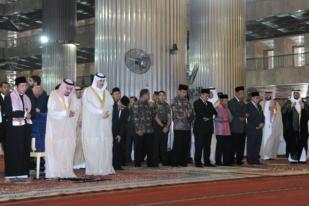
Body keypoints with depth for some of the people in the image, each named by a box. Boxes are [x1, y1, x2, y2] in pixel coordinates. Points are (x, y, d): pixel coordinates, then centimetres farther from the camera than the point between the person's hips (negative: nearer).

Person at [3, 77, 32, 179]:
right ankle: (11, 173, 3)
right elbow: (8, 113, -11)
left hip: (26, 128, 5)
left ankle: (23, 172, 9)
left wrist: (21, 115, -6)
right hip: (14, 128, -5)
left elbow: (30, 112, 16)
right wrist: (24, 114, -13)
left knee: (25, 150, 3)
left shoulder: (27, 98, 15)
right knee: (13, 151, -3)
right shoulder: (9, 97, -3)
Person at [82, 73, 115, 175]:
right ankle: (93, 170, -8)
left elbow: (111, 105, 10)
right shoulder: (88, 91, 3)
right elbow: (88, 105, -9)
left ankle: (106, 168, 0)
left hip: (105, 124, 5)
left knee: (106, 145, -2)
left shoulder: (106, 92, 18)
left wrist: (107, 112, -11)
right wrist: (101, 112, -17)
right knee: (93, 146, -8)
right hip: (92, 124, -4)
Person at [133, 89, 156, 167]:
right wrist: (138, 129, -16)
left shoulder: (148, 104, 16)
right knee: (140, 148, 1)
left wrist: (151, 107, 1)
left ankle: (151, 163, 10)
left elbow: (153, 115, 17)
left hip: (149, 130, 6)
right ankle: (137, 163, 11)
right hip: (141, 130, -6)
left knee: (150, 147, 5)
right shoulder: (137, 104, -5)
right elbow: (136, 117, -11)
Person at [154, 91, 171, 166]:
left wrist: (167, 126, -6)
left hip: (165, 127, 4)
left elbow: (169, 117, 8)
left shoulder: (167, 106, 13)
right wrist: (162, 126, -9)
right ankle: (156, 161, -2)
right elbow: (156, 117, -5)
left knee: (164, 144, 5)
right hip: (158, 126, -4)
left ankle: (165, 161, 7)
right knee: (157, 143, -4)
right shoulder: (156, 105, 0)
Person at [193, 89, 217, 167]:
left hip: (208, 128, 6)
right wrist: (210, 116, -6)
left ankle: (207, 162, 10)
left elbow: (215, 113, 10)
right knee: (199, 146, -4)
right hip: (200, 128, -6)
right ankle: (198, 162, 0)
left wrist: (208, 118, -7)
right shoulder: (197, 103, -1)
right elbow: (200, 114, -12)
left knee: (207, 146, 6)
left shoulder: (209, 104, 19)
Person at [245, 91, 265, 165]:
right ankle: (250, 160, -1)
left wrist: (262, 123, 0)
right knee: (251, 145, -4)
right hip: (252, 129, -7)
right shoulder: (248, 106, -4)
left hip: (259, 129, 7)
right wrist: (256, 126, -13)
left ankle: (256, 159, 10)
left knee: (258, 145, 6)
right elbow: (249, 118, -12)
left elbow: (261, 115, 18)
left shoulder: (259, 106, 19)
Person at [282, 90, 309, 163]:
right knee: (292, 142, -7)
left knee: (302, 142, -3)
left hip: (301, 127, 3)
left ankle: (302, 158, -2)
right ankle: (292, 158, -4)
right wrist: (290, 107, -21)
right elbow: (284, 111, -8)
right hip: (291, 127, -3)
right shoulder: (288, 103, 6)